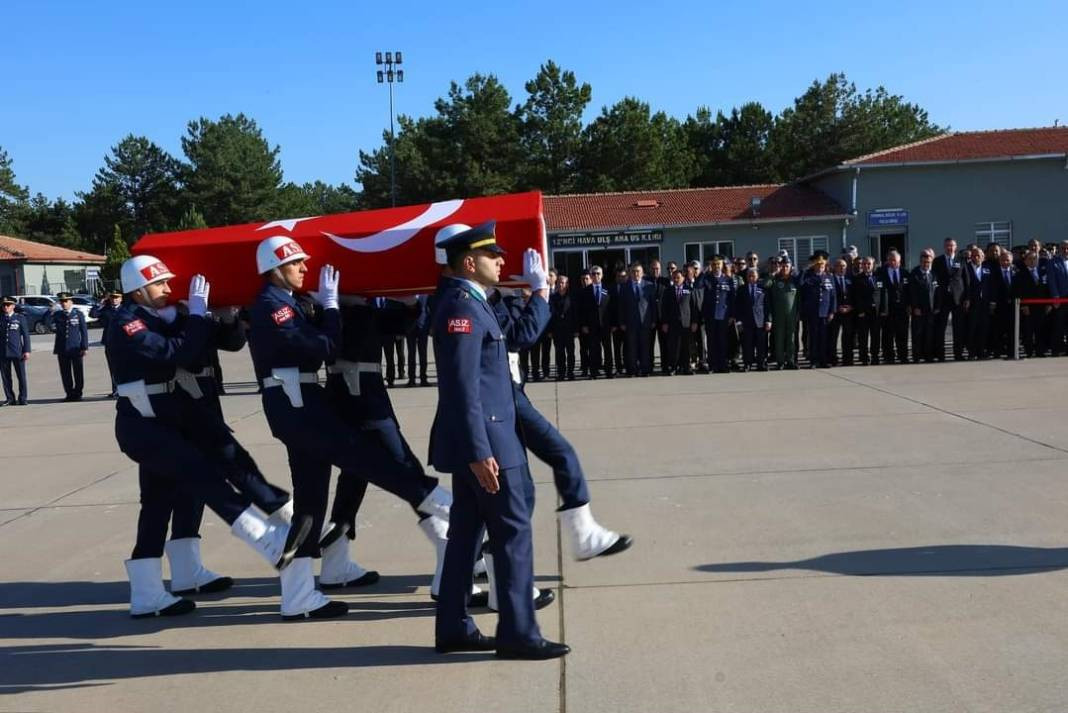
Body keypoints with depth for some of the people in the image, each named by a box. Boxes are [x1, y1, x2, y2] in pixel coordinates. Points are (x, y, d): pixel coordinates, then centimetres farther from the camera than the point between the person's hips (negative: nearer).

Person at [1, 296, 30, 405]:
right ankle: (10, 399, 12)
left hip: (17, 352, -3)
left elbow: (26, 335, 0)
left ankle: (22, 399, 6)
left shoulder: (20, 318, 3)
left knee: (21, 376, 0)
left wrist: (27, 351, -5)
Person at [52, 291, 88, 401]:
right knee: (65, 373, 5)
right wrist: (49, 312, -10)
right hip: (62, 349, 2)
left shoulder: (78, 314, 3)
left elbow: (84, 331, 2)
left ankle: (77, 393, 14)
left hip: (76, 349, -2)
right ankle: (69, 394, 13)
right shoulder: (57, 315, 9)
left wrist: (84, 347, -3)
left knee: (78, 373, 3)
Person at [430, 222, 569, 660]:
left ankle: (453, 628, 24)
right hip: (483, 443, -11)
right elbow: (463, 387, -23)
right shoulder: (462, 306, -17)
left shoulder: (471, 302, 16)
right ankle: (517, 634, 7)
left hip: (479, 442, 11)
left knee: (466, 532, 14)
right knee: (514, 531, -2)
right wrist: (479, 452, -25)